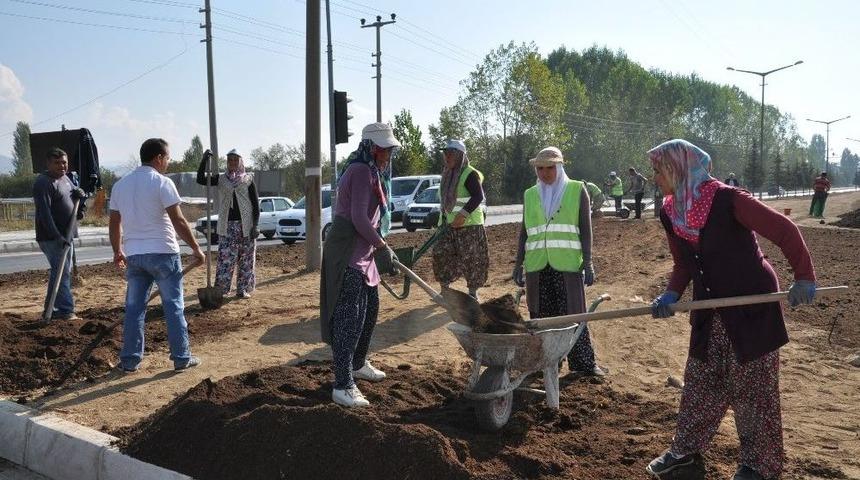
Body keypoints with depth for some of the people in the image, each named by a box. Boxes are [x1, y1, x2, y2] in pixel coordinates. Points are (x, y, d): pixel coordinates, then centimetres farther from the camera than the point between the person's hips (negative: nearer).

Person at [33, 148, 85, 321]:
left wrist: (79, 193, 6)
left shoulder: (65, 178, 13)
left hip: (65, 235, 10)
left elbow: (75, 192, 32)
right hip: (52, 238, -10)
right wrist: (57, 236, -29)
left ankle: (52, 310, 22)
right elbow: (44, 213, -23)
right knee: (62, 272, -13)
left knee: (63, 272, 13)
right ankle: (66, 311, -12)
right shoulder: (43, 183, -16)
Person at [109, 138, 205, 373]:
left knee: (134, 308, 11)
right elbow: (178, 220, -14)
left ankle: (130, 361, 14)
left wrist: (117, 251, 26)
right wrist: (196, 248, -8)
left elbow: (114, 223, 14)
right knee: (173, 307, 3)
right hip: (162, 252, -5)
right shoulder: (162, 182, -9)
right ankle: (181, 358, 7)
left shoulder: (120, 184, 10)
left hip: (133, 254, 5)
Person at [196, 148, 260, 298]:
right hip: (227, 225, 1)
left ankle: (243, 289, 11)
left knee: (246, 259, 3)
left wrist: (255, 225, -8)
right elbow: (200, 179, -4)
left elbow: (255, 203, 1)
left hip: (246, 225, -1)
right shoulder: (221, 179, 10)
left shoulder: (248, 179, 4)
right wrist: (204, 160, -16)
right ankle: (220, 290, 0)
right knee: (225, 259, -4)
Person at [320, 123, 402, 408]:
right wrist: (383, 247, -14)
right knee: (349, 318, -9)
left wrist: (376, 246, 18)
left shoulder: (369, 172, 16)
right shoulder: (362, 172, -16)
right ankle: (343, 386, -5)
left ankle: (358, 364, 37)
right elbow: (360, 219, -23)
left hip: (361, 253, 11)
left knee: (370, 309, 20)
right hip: (348, 253, -11)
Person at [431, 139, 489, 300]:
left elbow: (478, 196, -23)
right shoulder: (447, 175, 13)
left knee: (471, 260, -1)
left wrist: (463, 214, -30)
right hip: (451, 226, 8)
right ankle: (444, 289, 17)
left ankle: (473, 292, 14)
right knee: (440, 254, 3)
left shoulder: (470, 174, -12)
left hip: (470, 226, -8)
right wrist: (442, 222, 20)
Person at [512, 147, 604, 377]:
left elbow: (585, 229, 1)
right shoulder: (530, 195, 13)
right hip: (537, 266, 3)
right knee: (540, 317, 5)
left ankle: (584, 363, 7)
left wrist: (588, 262, -5)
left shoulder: (577, 190, 4)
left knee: (574, 315, -2)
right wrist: (518, 264, 12)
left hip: (568, 264, -3)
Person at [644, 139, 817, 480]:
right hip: (710, 312, 6)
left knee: (752, 388, 2)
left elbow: (784, 230, -16)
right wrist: (672, 294, -5)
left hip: (751, 305, -6)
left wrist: (803, 278, -17)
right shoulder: (670, 213, -1)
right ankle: (687, 451, 24)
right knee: (699, 383, 12)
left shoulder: (727, 200, -21)